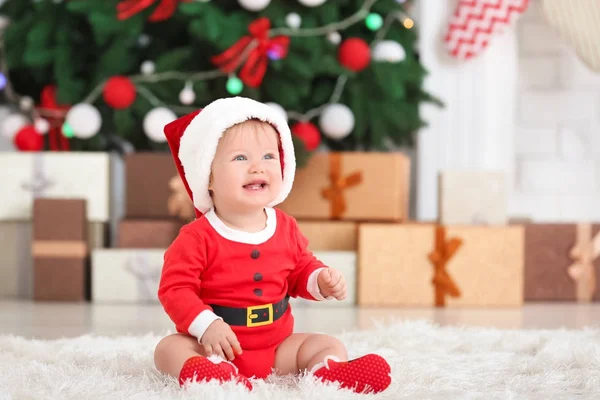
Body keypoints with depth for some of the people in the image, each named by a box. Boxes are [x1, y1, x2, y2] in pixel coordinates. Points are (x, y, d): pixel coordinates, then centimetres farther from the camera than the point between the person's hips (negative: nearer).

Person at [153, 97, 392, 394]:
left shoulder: (286, 230, 2)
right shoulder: (197, 238, -16)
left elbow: (301, 270, 17)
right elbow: (174, 289, -18)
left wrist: (321, 281, -7)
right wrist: (206, 326, -31)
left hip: (276, 347, 5)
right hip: (215, 345, -5)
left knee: (329, 345, -5)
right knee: (170, 348, -28)